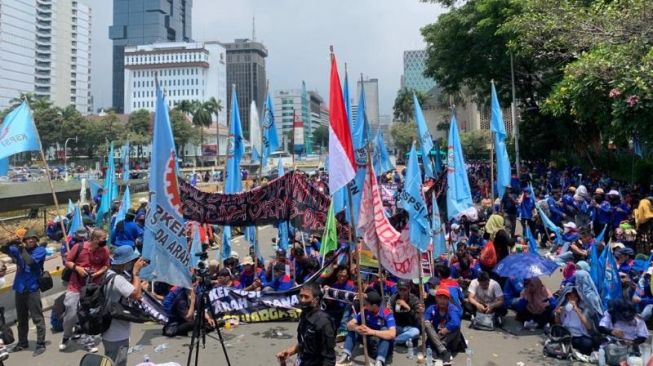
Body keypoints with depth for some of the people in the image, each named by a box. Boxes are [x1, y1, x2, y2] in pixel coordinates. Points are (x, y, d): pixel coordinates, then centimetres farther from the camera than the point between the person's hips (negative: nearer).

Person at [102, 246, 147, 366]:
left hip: (112, 333, 10)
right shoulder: (117, 279, -28)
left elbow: (129, 288, 13)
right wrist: (136, 272, -23)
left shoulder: (110, 274, 5)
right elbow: (137, 295, -33)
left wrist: (134, 271, -2)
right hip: (117, 336, -10)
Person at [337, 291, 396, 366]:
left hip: (385, 346, -5)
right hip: (370, 343, 5)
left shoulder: (387, 314, -24)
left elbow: (392, 334, -39)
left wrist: (371, 331, -46)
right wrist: (356, 328, -37)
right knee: (352, 329, -10)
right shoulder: (365, 311, -9)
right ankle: (346, 356, -24)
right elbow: (349, 324, -13)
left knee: (385, 329, -34)